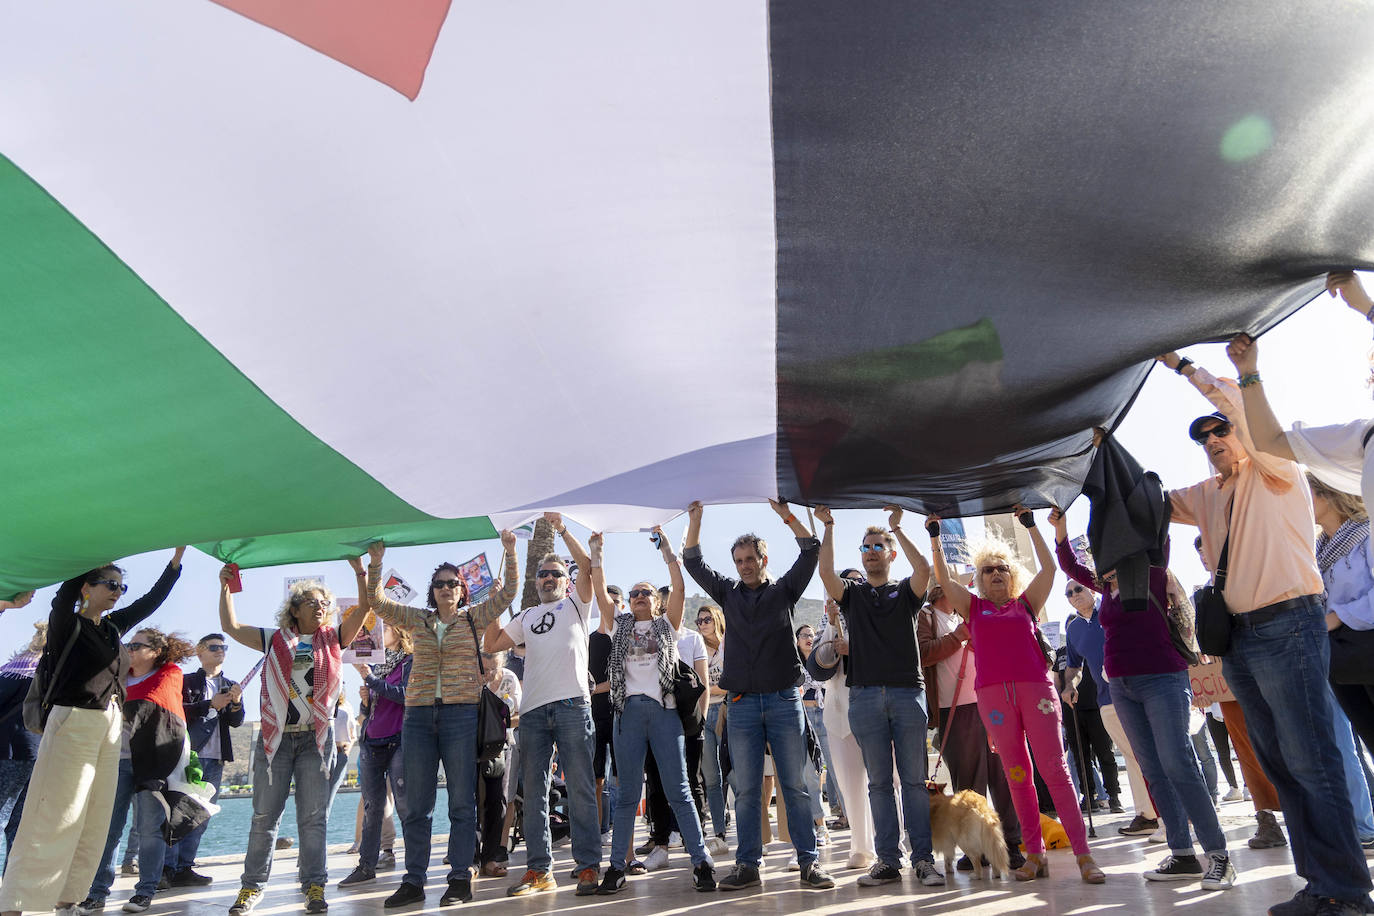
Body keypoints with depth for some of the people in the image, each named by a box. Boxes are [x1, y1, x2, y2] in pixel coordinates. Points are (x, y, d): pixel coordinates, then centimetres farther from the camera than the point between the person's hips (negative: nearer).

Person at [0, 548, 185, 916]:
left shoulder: (114, 627, 12)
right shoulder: (67, 623, -5)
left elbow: (153, 599, 17)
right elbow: (67, 591, -20)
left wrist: (178, 555, 14)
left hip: (110, 730, 7)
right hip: (74, 724, -7)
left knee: (95, 823, 7)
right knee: (54, 820, -8)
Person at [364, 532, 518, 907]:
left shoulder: (474, 618, 7)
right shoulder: (417, 619, 14)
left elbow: (507, 593, 1)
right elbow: (377, 602, 13)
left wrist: (509, 553, -6)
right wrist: (375, 564, 4)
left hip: (461, 714, -3)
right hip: (418, 716, 3)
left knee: (462, 802, 1)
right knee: (416, 804, 8)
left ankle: (460, 879, 10)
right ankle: (414, 881, 17)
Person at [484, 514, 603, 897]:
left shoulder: (576, 604, 12)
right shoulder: (526, 617, 24)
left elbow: (588, 566, -3)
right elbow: (491, 645, 18)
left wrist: (562, 530, -8)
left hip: (572, 704, -4)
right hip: (532, 709, 5)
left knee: (580, 788, -3)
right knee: (534, 790, 7)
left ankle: (589, 866, 3)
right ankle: (538, 869, 15)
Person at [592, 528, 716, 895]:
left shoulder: (667, 624, 14)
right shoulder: (619, 626, 18)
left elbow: (679, 585, 4)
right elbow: (599, 590, 10)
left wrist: (665, 544, 7)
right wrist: (596, 549, 11)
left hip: (664, 710, -1)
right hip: (628, 710, 2)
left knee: (678, 789, -2)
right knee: (627, 792, 5)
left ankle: (701, 861, 3)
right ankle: (617, 866, 11)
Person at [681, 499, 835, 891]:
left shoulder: (784, 590, 7)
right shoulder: (728, 593, 12)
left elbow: (811, 551, -2)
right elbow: (693, 563, 8)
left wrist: (786, 515, -10)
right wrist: (695, 520, -1)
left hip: (785, 700, -1)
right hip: (742, 702, 2)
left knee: (795, 785, 3)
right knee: (746, 789, 5)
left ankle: (809, 861, 10)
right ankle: (748, 865, 13)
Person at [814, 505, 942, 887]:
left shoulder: (905, 592, 11)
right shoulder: (851, 594, 14)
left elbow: (924, 570, -10)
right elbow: (826, 573, -5)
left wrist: (897, 527, -9)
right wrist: (828, 527, -6)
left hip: (907, 693, -1)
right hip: (865, 696, 1)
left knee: (914, 779, 1)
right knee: (879, 782, 4)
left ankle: (924, 859, 7)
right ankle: (888, 860, 10)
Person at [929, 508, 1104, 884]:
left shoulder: (1027, 603, 14)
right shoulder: (974, 607, 15)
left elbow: (1049, 567, 6)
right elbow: (943, 578, 8)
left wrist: (1031, 525, 8)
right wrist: (935, 536, 7)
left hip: (1035, 687, -1)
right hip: (993, 694, 1)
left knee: (1054, 768, -5)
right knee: (1017, 774, 5)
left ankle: (1083, 853, -1)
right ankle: (1034, 855, 11)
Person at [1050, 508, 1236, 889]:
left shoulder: (1153, 578, -3)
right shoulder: (1108, 586, 13)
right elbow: (1071, 567, 22)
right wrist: (1060, 530, 10)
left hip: (1162, 679, -7)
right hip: (1121, 687, 7)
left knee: (1178, 766, -10)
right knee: (1153, 771, 7)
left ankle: (1218, 855, -1)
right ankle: (1183, 856, 13)